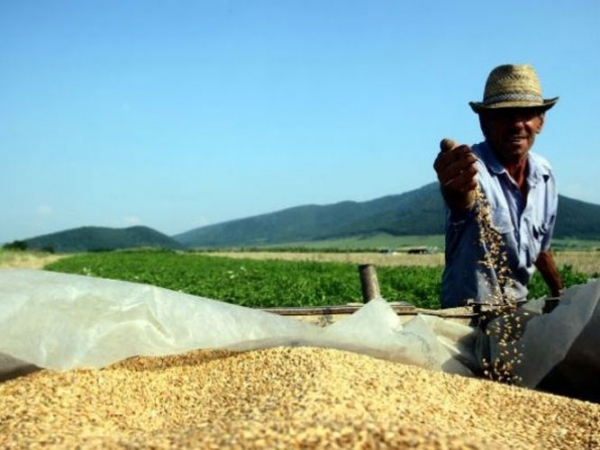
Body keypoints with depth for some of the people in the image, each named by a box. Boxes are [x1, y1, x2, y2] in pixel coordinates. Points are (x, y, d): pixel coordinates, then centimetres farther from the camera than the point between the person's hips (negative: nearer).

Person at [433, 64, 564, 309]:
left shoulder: (544, 174, 2)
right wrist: (457, 193, -65)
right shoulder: (471, 167, -19)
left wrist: (561, 295, 23)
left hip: (520, 308, 6)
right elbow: (465, 201, -44)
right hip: (468, 311, -6)